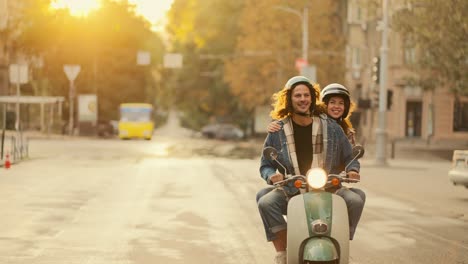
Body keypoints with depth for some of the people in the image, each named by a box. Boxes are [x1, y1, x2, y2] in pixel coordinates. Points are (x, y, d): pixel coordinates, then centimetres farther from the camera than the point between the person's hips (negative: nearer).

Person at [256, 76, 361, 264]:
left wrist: (352, 170, -8)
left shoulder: (331, 128, 7)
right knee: (266, 202, -30)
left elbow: (349, 156, 15)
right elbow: (265, 165, 9)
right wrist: (272, 176, -14)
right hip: (291, 191, 0)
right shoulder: (278, 131, 6)